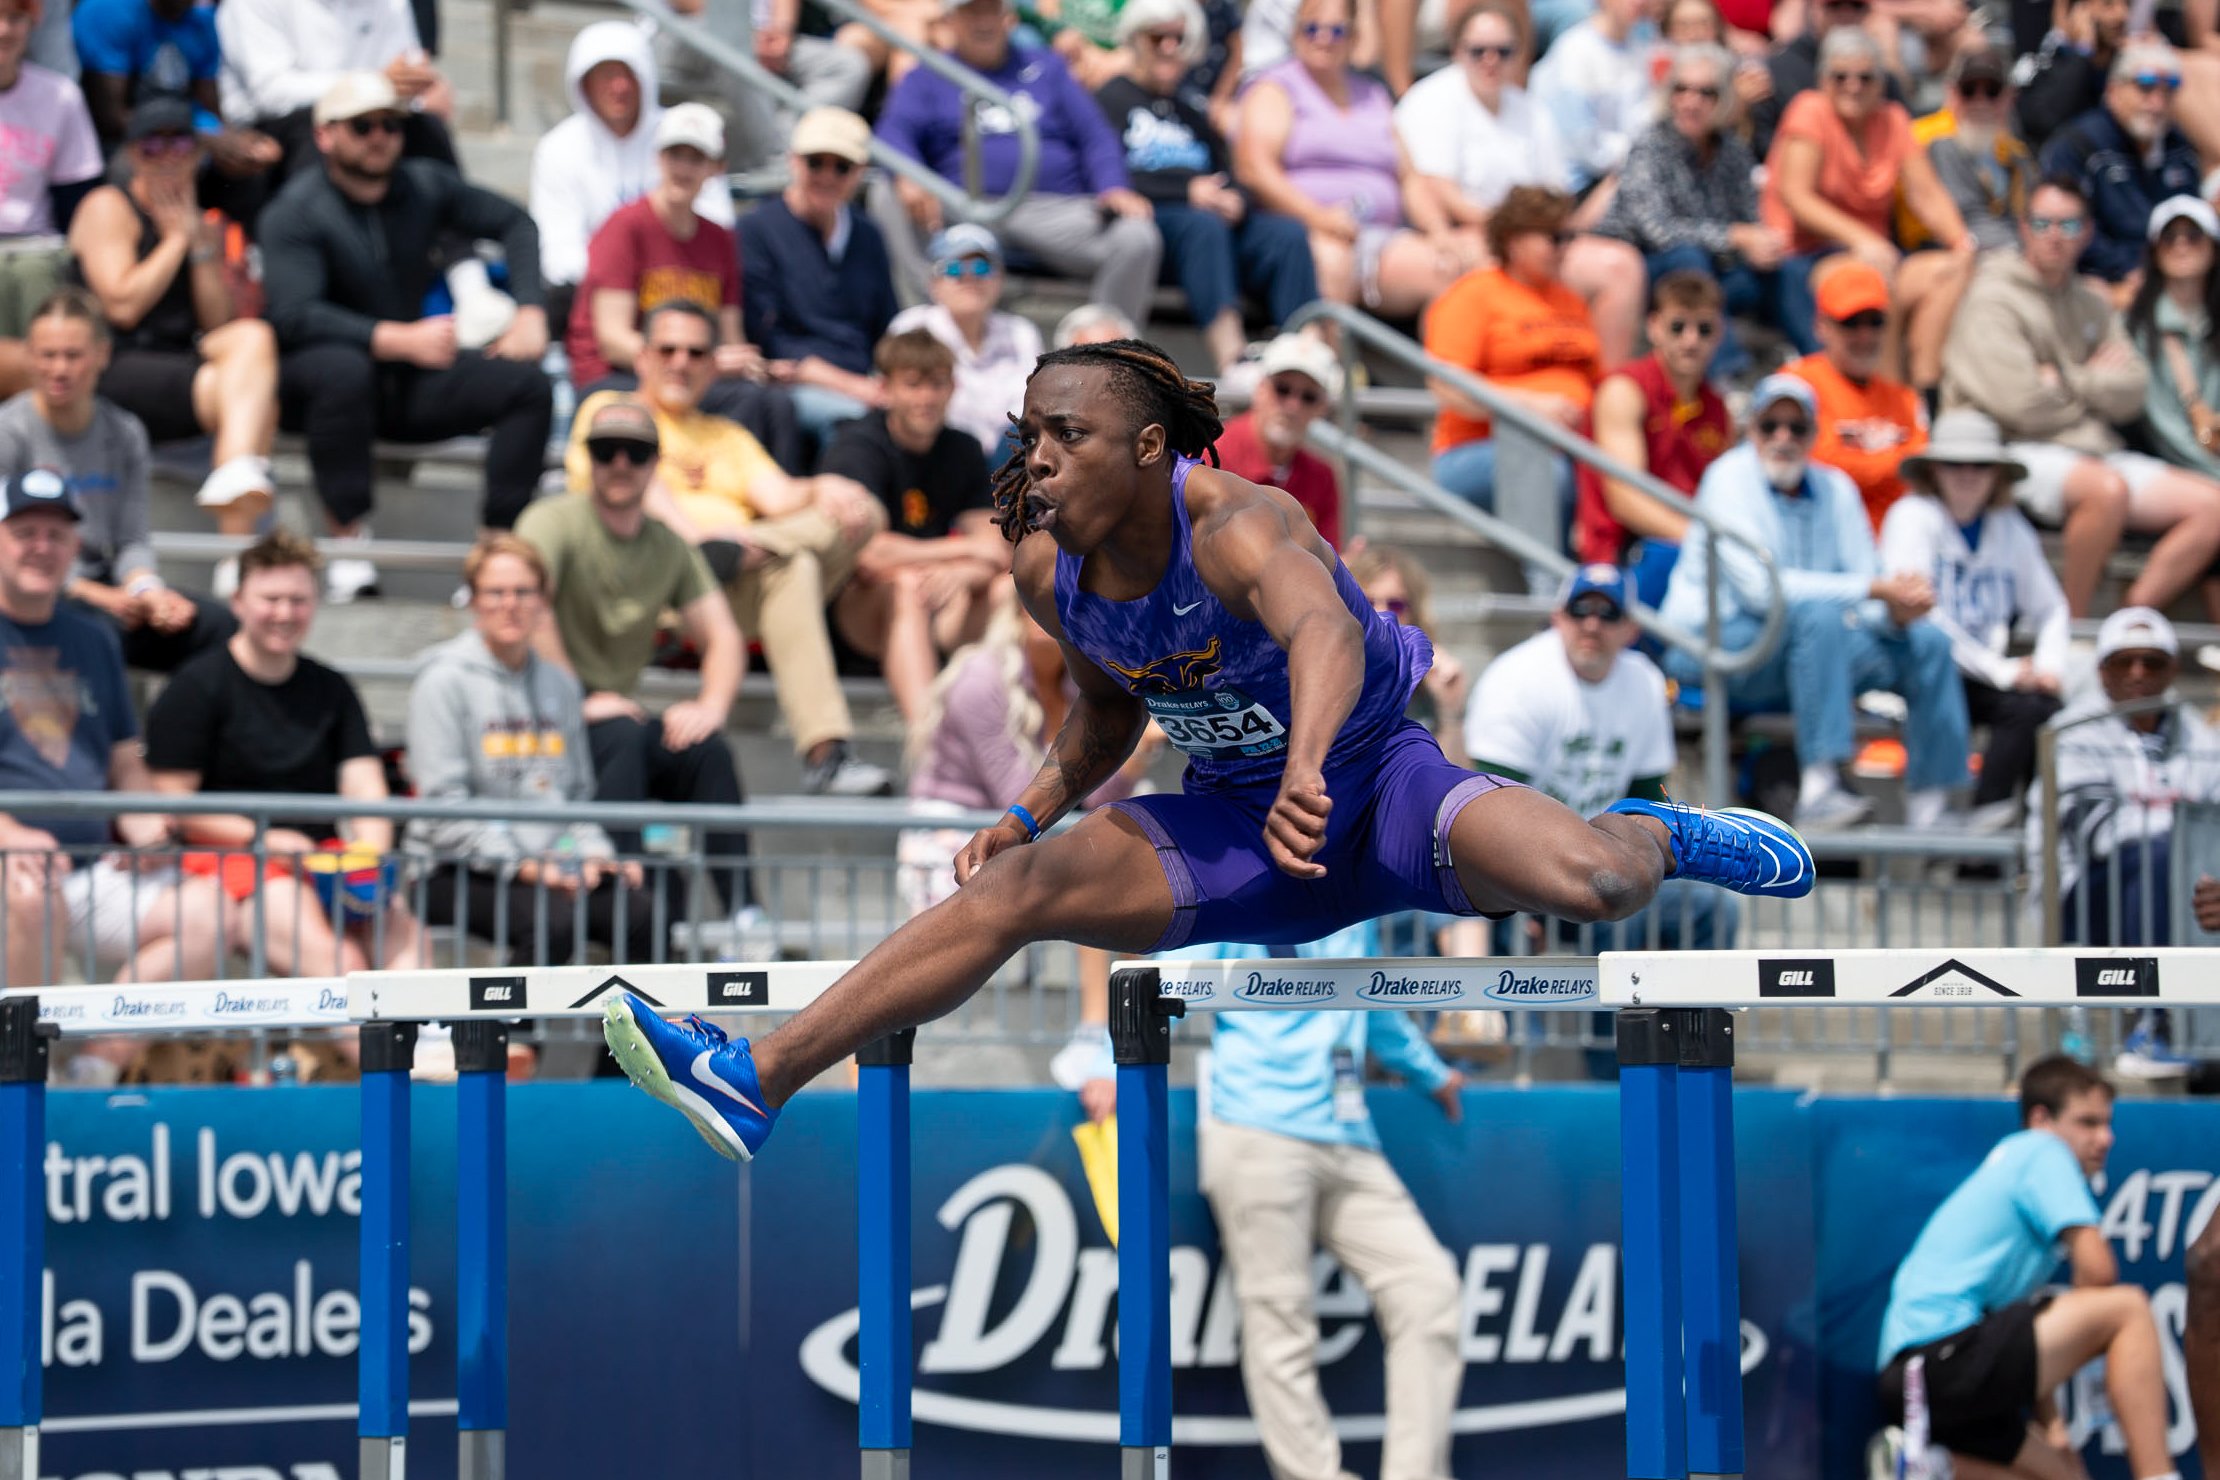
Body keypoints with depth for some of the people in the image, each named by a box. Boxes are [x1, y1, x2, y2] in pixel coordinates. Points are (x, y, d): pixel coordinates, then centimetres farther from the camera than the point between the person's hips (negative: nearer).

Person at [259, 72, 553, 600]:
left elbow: (513, 223, 16)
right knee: (343, 369, -40)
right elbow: (292, 315, -25)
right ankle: (349, 542, -34)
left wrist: (529, 313, 0)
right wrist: (400, 340, -32)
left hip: (410, 384, 5)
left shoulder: (424, 186, 5)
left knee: (527, 385, -13)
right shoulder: (295, 213, -12)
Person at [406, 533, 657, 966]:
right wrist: (520, 865, -18)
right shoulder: (445, 679, -2)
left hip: (550, 868, 6)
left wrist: (593, 851, 2)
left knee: (647, 917, -23)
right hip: (460, 872, -6)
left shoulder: (561, 685, 19)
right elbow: (444, 805, -9)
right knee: (554, 920, -35)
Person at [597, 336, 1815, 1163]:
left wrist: (1305, 773, -72)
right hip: (1231, 827, 5)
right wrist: (1028, 813, -4)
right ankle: (753, 1083, -19)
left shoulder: (1237, 529, -29)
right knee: (1015, 887, -16)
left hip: (1376, 781, -5)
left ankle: (1652, 836, 9)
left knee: (1587, 888, -31)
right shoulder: (1051, 574, -8)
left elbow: (1323, 631, -52)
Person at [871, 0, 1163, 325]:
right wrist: (908, 177, -26)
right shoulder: (926, 79, 17)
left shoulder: (1046, 67, 23)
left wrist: (1114, 188, -6)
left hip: (1054, 210, 1)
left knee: (1139, 239, -27)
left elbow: (1095, 136, 16)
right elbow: (894, 133, -1)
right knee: (887, 197, -29)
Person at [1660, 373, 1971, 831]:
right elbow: (1758, 586, -25)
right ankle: (1819, 788, -42)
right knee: (1818, 614, -34)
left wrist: (1896, 612, -23)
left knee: (1928, 644, -6)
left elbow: (1869, 603, 4)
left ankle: (1930, 807, -6)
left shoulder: (1834, 488, 8)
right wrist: (1874, 589, -28)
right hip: (1714, 647, -7)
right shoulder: (1730, 478, -11)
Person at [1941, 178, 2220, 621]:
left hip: (2096, 452, 8)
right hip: (2023, 453, -8)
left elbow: (2129, 397, 6)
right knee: (2107, 488, -38)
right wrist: (2093, 383, 2)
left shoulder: (2093, 306, 18)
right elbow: (2021, 406, -14)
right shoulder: (1993, 300, -4)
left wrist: (2065, 380, -7)